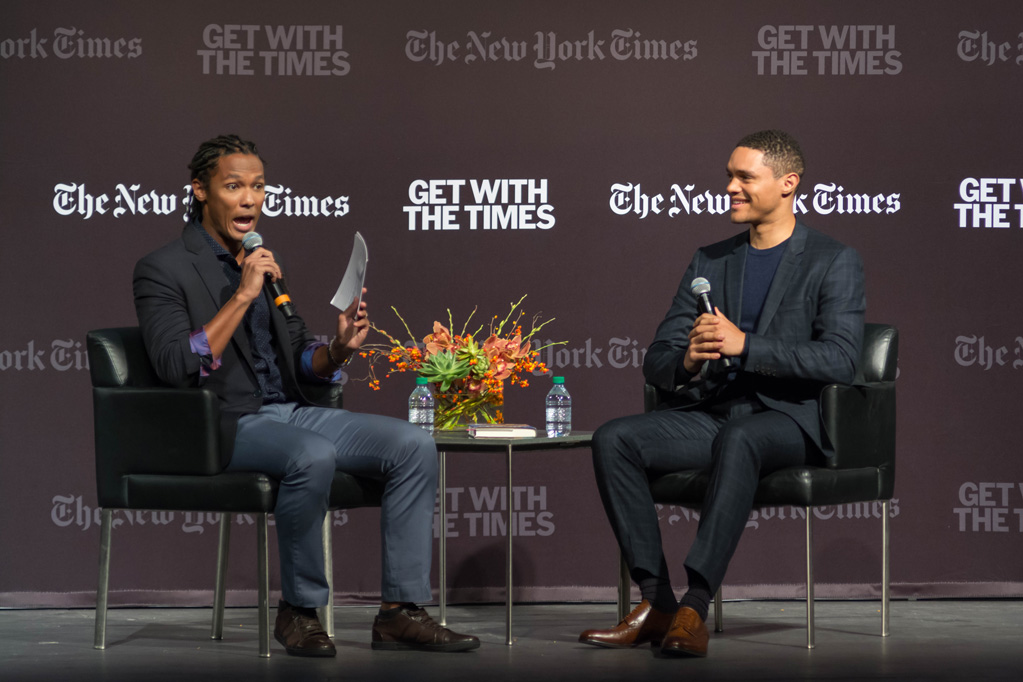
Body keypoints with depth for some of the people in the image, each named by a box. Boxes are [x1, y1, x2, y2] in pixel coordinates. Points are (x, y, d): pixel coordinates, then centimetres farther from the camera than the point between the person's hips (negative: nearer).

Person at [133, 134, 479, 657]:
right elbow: (177, 367, -19)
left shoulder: (265, 263, 18)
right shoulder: (163, 270, -4)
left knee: (414, 445, -12)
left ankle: (399, 612, -13)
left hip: (290, 412, 7)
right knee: (313, 456, -37)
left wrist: (338, 349, -2)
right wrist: (243, 295, -20)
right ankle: (299, 610, -17)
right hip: (226, 426, -7)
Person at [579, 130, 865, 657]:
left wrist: (745, 345, -21)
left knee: (737, 439, -40)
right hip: (709, 411, 5)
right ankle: (655, 603, -22)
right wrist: (686, 362, -14)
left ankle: (694, 609, -43)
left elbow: (841, 358, -13)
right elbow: (656, 361, 13)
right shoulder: (709, 262, 17)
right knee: (613, 439, -20)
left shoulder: (834, 262, 2)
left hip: (788, 417, -5)